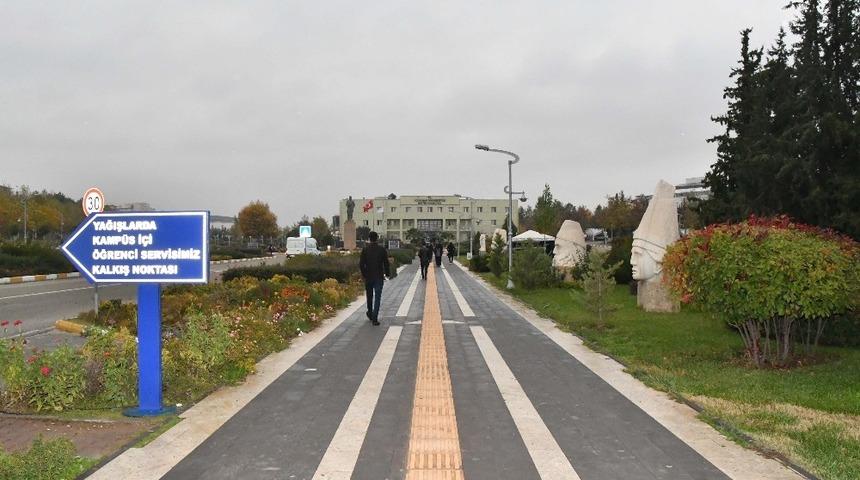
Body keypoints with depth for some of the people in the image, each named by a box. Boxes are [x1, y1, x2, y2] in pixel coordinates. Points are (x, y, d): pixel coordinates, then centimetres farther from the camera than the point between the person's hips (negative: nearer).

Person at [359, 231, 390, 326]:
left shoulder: (365, 250, -3)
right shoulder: (382, 249, -5)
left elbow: (361, 264, -5)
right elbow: (386, 263, -3)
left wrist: (364, 275, 5)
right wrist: (387, 274, 9)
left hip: (368, 277, 2)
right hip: (379, 277, -2)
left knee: (369, 296, 19)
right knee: (377, 297, -1)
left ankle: (370, 314, 34)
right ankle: (374, 318, -9)